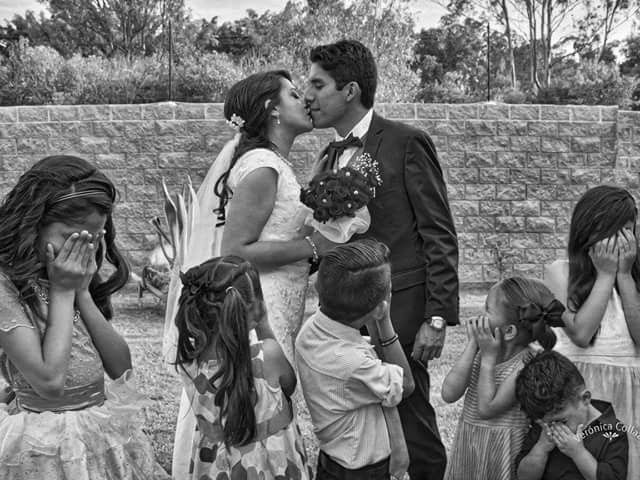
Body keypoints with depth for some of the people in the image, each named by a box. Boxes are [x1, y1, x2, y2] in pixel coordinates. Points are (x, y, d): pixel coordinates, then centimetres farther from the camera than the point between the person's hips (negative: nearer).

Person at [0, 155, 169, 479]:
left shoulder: (78, 274, 4)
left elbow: (121, 368, -2)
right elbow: (50, 382, -23)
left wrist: (82, 292, -10)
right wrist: (63, 291, -17)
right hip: (46, 450, -6)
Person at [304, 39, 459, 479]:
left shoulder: (407, 143, -5)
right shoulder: (329, 157, 16)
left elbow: (439, 235, -7)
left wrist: (438, 318, -12)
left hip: (398, 307, -6)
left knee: (412, 430, 0)